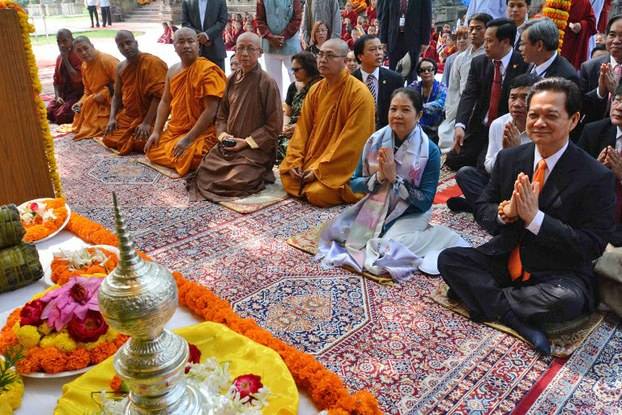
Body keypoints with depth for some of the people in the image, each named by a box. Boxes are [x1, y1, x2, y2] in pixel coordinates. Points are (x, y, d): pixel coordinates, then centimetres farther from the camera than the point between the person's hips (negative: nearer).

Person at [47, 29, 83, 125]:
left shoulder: (79, 56, -13)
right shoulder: (59, 58, 8)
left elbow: (77, 78, -24)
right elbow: (57, 80, 12)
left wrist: (66, 59, -18)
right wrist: (57, 96, -4)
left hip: (77, 94, -7)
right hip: (63, 94, 7)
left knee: (61, 116, -22)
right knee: (48, 113, -11)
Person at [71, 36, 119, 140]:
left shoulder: (107, 60, -18)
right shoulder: (84, 66, 9)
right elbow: (88, 90, 16)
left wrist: (105, 93, -22)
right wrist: (80, 102, -2)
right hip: (97, 102, 9)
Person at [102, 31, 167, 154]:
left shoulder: (153, 63, -16)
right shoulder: (120, 67, 9)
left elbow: (158, 95, -21)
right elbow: (117, 95, 15)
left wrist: (147, 122, -25)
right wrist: (112, 118, -1)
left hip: (149, 117, -7)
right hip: (127, 116, 7)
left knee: (139, 143, -27)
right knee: (109, 139, -4)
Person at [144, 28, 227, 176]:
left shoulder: (208, 71, -18)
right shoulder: (173, 70, 6)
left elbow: (211, 111, -23)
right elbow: (165, 102, 12)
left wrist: (188, 139, -23)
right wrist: (156, 131, 2)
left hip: (202, 133, -8)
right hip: (174, 130, 8)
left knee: (183, 159, -27)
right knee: (152, 152, 5)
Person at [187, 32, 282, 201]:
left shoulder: (267, 83, -8)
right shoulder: (232, 80, 9)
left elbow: (274, 125, -9)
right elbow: (222, 114, 16)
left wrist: (248, 142, -13)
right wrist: (223, 135, -4)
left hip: (257, 148, -5)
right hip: (228, 144, 6)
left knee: (238, 180, -26)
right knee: (204, 171, -11)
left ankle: (258, 173, 8)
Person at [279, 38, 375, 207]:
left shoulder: (360, 93, -15)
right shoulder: (315, 90, 6)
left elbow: (352, 141, -19)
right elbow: (302, 128, 7)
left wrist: (320, 169, -20)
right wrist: (295, 161, -7)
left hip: (342, 167, -6)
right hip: (311, 159, 6)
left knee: (317, 194, -24)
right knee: (288, 180, -11)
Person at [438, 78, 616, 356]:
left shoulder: (596, 177, -13)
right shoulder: (508, 159, 1)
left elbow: (593, 246, -15)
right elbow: (483, 207, 5)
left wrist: (535, 217, -26)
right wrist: (505, 213, -20)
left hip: (557, 274, -4)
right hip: (505, 259, 4)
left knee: (568, 300, -35)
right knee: (448, 259, -14)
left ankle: (485, 296, -13)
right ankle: (516, 319, -21)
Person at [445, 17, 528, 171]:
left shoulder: (523, 65, -10)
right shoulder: (478, 62, 2)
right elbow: (469, 95, -9)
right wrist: (460, 125, -24)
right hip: (479, 128, 5)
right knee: (453, 160, -2)